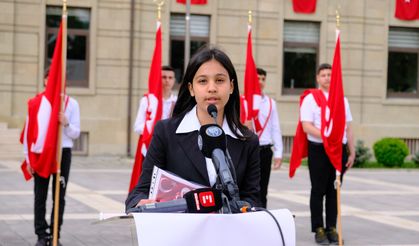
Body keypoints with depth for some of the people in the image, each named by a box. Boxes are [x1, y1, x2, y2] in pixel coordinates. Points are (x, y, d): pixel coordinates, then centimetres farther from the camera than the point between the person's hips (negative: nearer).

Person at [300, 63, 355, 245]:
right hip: (319, 149, -4)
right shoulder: (310, 99, -1)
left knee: (334, 190, 8)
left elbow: (348, 128, 15)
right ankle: (319, 230, 6)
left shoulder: (342, 99, 15)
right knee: (318, 190, 0)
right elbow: (306, 126, -11)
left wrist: (352, 153, 11)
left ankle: (332, 228, 14)